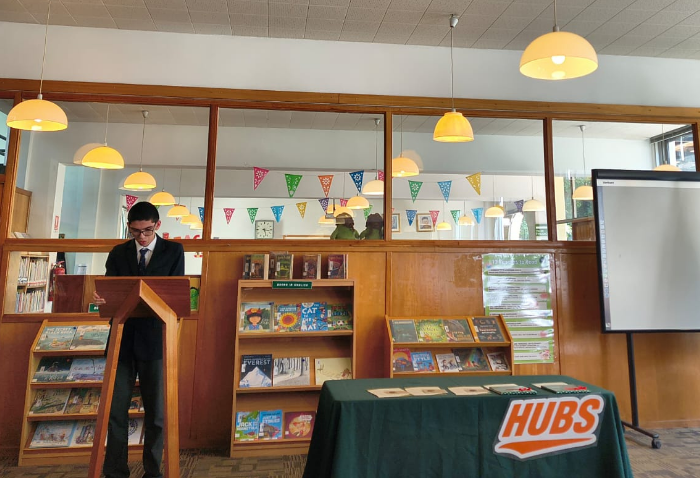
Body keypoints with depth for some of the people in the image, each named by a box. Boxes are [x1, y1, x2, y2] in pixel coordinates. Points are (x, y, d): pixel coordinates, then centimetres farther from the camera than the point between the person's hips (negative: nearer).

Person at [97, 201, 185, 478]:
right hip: (122, 337, 2)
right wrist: (101, 299, -19)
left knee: (156, 411, 6)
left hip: (155, 338, -2)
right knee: (115, 409, 7)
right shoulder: (118, 253, 10)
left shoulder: (173, 251, 3)